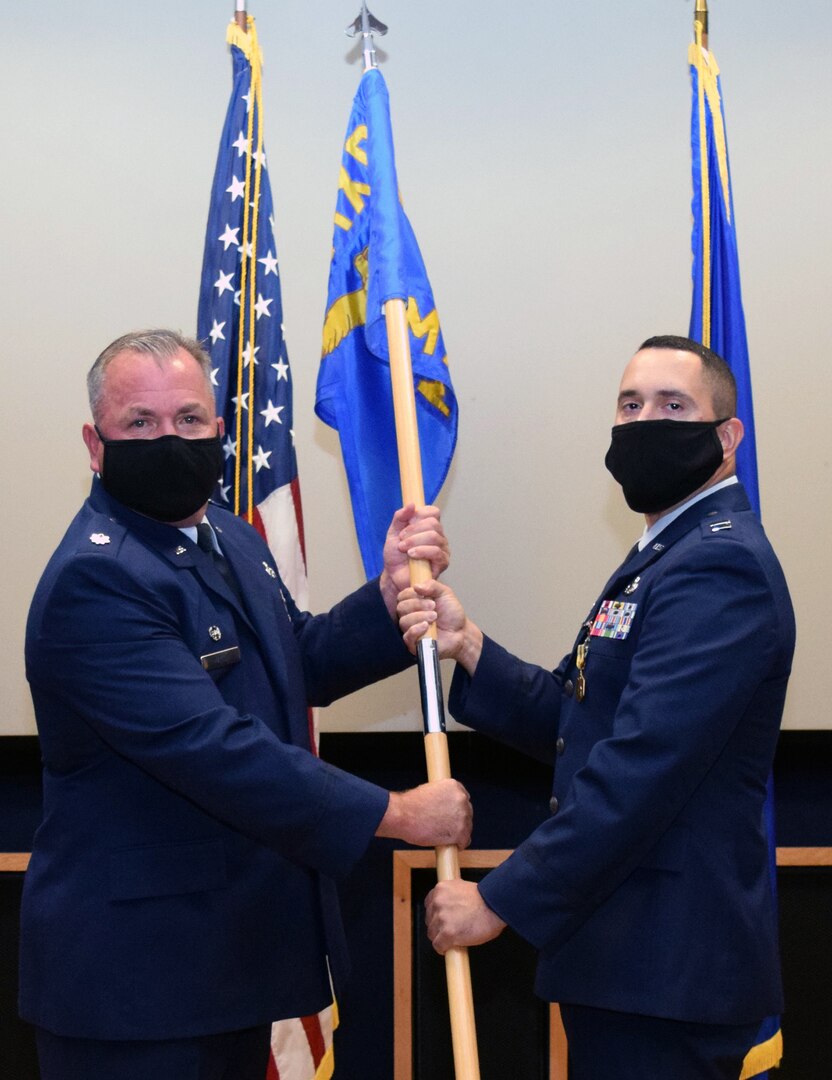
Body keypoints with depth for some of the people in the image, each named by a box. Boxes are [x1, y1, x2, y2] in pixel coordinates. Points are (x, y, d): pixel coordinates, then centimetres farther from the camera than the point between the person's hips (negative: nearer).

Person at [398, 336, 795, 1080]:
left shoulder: (722, 566, -18)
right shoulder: (669, 555, 16)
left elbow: (640, 769, -25)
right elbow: (571, 722, 10)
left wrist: (500, 901, -20)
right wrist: (467, 645, -5)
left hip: (669, 964, -10)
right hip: (633, 947, 10)